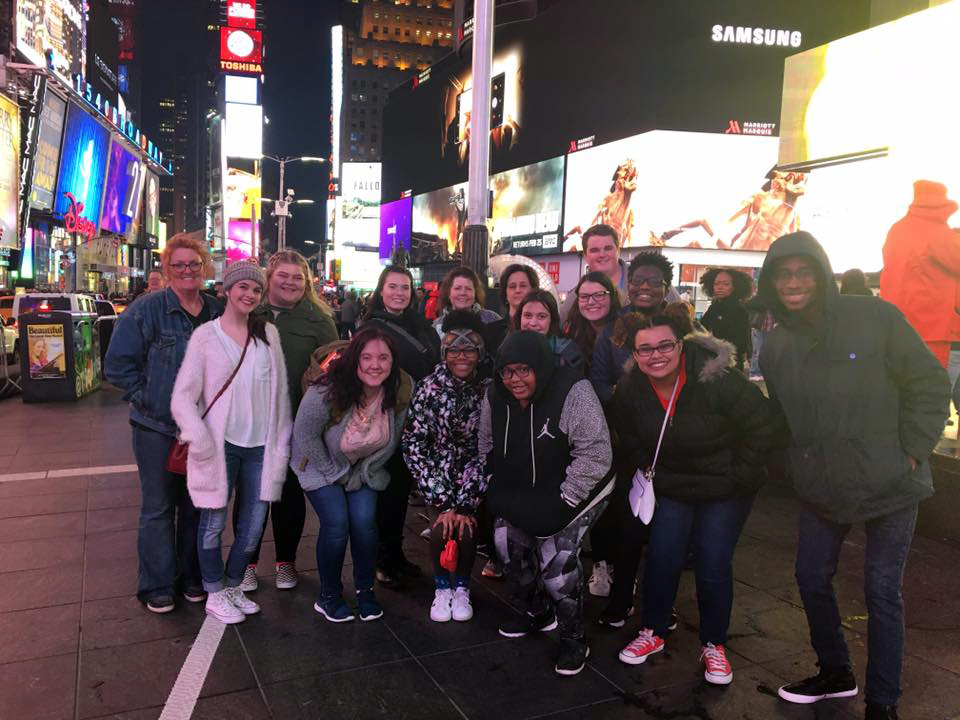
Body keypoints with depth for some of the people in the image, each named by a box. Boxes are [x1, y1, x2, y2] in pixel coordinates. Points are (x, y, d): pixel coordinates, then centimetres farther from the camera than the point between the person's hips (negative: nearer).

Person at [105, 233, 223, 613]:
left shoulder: (217, 313, 4)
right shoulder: (146, 310, -8)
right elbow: (118, 363, -7)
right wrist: (147, 399, -11)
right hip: (156, 428, -3)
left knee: (196, 505, 13)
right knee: (158, 507, 6)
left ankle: (192, 577, 28)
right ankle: (156, 586, 20)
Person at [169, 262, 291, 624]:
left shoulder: (269, 333, 5)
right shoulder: (206, 335, -5)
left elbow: (280, 390, 8)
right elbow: (183, 396, -6)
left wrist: (282, 441, 6)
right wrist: (201, 442, -15)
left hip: (260, 445, 3)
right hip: (221, 444, -3)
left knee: (253, 525, 11)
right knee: (214, 522, 8)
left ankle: (232, 585, 33)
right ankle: (215, 594, 27)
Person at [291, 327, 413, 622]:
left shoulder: (404, 389, -21)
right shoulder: (328, 390, -32)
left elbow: (393, 439, -5)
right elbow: (305, 435, -18)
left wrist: (364, 472, -3)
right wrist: (335, 473, -11)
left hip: (366, 468, 3)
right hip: (322, 465, -3)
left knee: (365, 522, -11)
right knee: (336, 524, -14)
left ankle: (365, 590, 13)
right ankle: (328, 596, 9)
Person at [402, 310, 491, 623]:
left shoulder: (488, 391, -11)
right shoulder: (428, 388, -13)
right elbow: (413, 445, -14)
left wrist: (466, 504, -18)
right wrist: (442, 502, -19)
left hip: (472, 479, 0)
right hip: (436, 477, 0)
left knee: (466, 529, -21)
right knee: (441, 528, -22)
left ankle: (462, 587, 10)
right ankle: (442, 587, 8)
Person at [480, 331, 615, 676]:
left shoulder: (573, 394, -28)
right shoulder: (495, 397, -7)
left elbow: (594, 455, -27)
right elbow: (487, 446, 9)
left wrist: (561, 502, -24)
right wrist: (502, 493, 3)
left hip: (578, 492, -7)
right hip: (524, 494, 7)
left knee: (557, 556, -17)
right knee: (508, 541, 5)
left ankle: (573, 639, 6)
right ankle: (536, 612, 31)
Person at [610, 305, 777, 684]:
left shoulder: (718, 379, -28)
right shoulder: (630, 389, -13)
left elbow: (761, 424, -18)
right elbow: (627, 437, 8)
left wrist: (739, 477, -14)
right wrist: (643, 471, 2)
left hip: (724, 490, -3)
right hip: (670, 486, 3)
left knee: (713, 566, 0)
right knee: (661, 558, 2)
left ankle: (713, 645, 21)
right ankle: (652, 632, 24)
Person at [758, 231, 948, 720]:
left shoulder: (874, 317, -12)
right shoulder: (775, 348, 2)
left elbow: (929, 384, -7)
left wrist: (912, 452, -10)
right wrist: (799, 465, 5)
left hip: (888, 485, -5)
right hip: (820, 489, 5)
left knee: (882, 592, 4)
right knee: (811, 579, 13)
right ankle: (835, 673, 37)